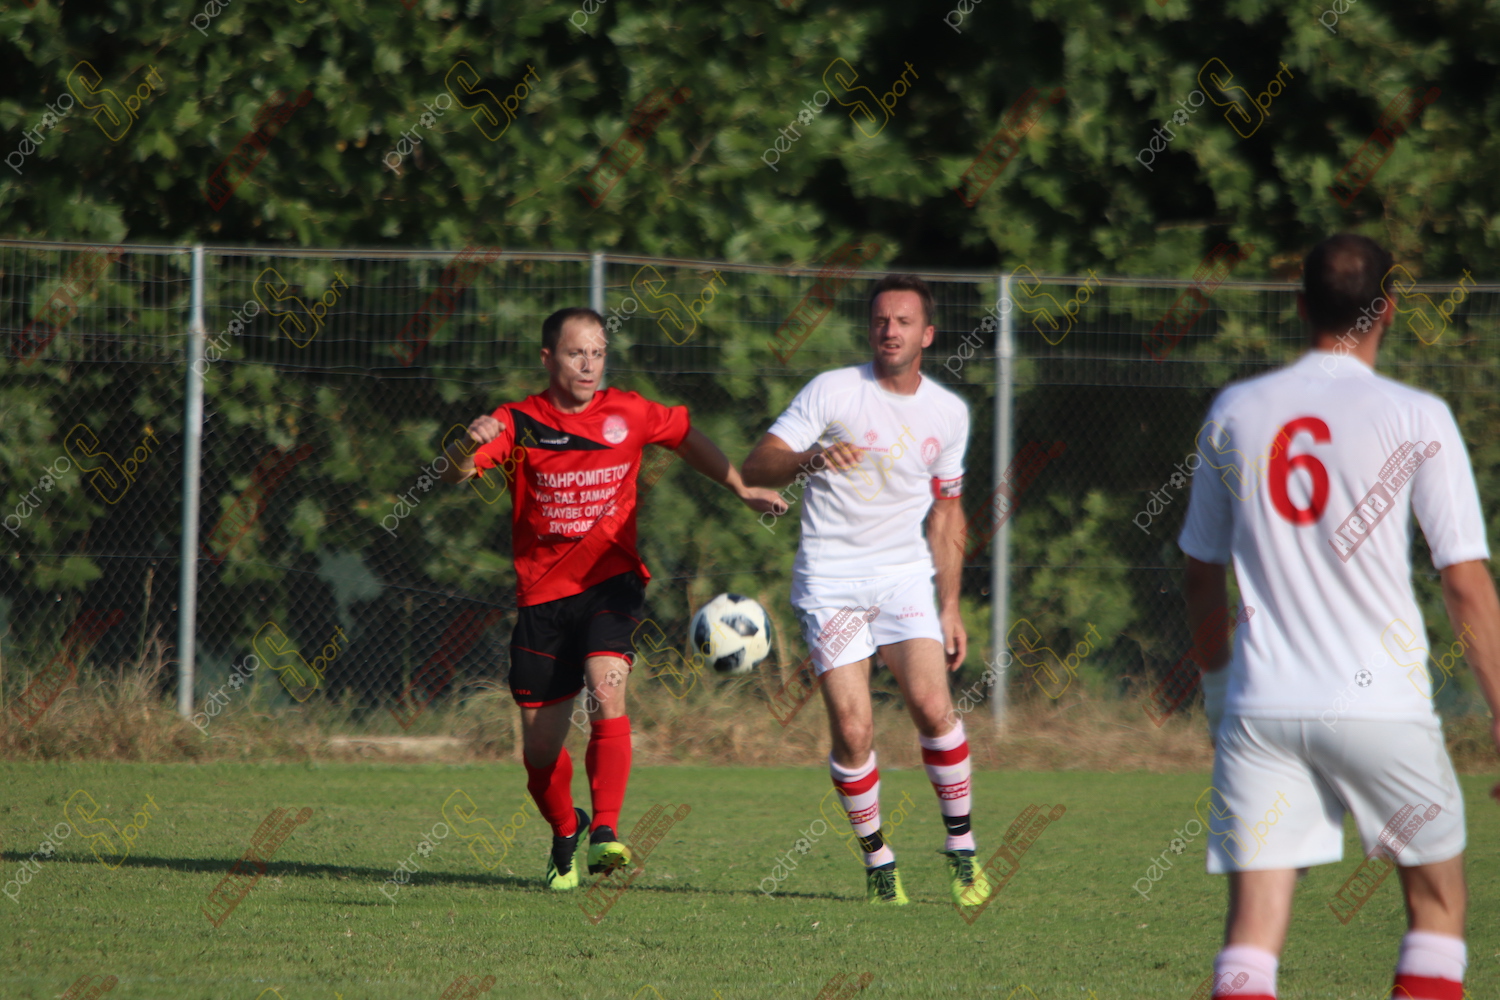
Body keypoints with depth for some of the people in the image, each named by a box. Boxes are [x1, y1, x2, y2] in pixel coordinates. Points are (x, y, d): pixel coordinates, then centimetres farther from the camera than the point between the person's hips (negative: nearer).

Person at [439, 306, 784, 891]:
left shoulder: (627, 414, 2)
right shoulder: (518, 423, -5)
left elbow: (688, 438, 22)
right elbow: (456, 475, -20)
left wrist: (742, 489, 27)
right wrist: (468, 450, -43)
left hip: (611, 583, 0)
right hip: (542, 595, 0)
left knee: (606, 691, -28)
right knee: (541, 749, 4)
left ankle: (605, 836, -34)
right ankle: (565, 833, 34)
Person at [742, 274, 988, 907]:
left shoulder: (948, 413, 7)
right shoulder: (832, 392, -6)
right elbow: (754, 468, -11)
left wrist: (950, 606, 14)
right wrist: (812, 458, -32)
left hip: (904, 573, 2)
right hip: (830, 576, -2)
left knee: (932, 706, -16)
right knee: (853, 730, -10)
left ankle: (962, 850, -1)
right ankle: (877, 860, 9)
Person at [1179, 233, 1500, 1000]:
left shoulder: (1234, 413, 8)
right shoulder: (1418, 420, -3)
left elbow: (1203, 579, 16)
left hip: (1259, 707, 2)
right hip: (1382, 704, -2)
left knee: (1253, 927, -1)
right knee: (1437, 902, 16)